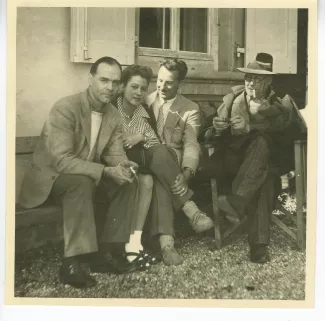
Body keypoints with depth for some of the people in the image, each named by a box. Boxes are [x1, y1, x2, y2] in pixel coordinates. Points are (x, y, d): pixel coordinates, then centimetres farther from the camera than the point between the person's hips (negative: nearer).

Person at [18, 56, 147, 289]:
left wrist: (123, 165, -27)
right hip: (50, 178, -7)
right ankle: (72, 262, -29)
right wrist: (106, 171, -38)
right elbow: (61, 160, -31)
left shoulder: (114, 115, -1)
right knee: (82, 183, -36)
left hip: (88, 178, 7)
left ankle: (103, 252, -7)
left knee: (129, 181, -12)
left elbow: (115, 153, -2)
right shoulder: (65, 108, -23)